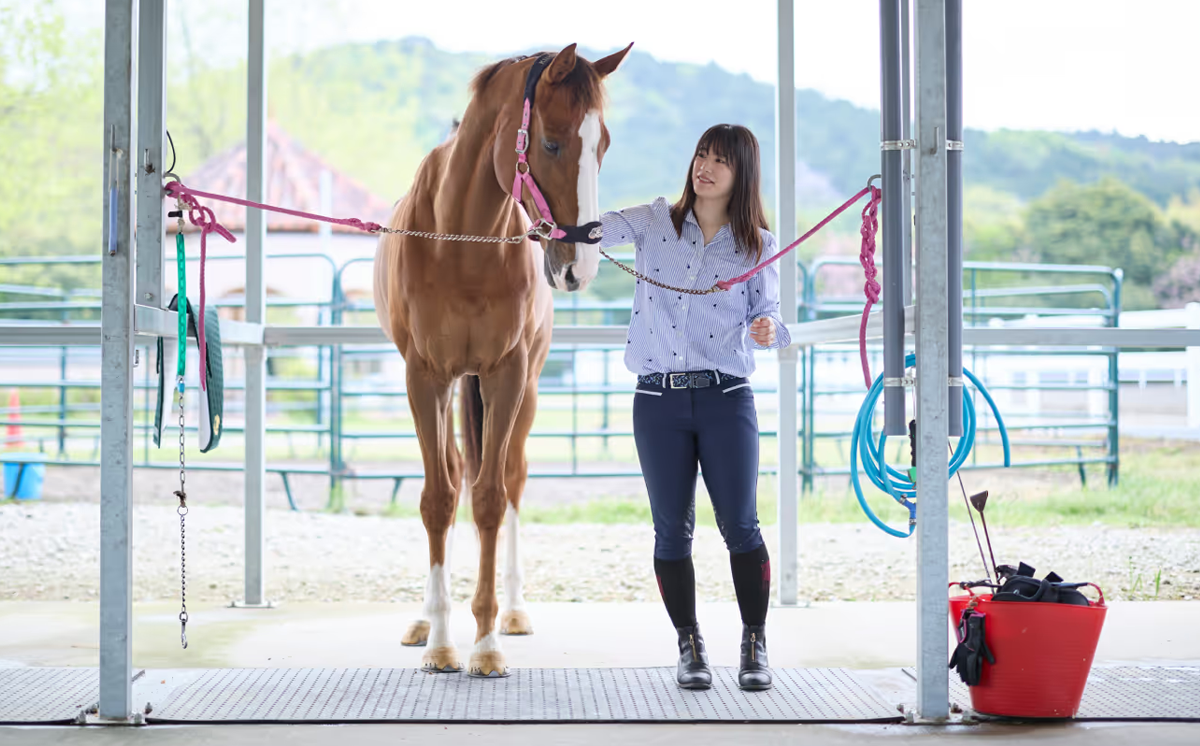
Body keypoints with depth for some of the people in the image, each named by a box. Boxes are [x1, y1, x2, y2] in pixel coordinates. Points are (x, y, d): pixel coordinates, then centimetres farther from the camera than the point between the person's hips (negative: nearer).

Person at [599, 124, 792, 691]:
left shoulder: (758, 244, 6)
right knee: (672, 531, 4)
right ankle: (689, 646, 17)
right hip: (658, 399, 1)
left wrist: (769, 329, -18)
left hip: (725, 398, -1)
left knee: (740, 526, -3)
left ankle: (754, 645, 11)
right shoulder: (653, 223, 8)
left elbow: (766, 311, 5)